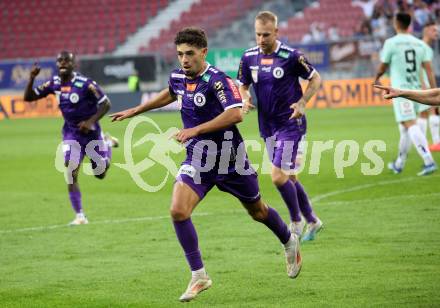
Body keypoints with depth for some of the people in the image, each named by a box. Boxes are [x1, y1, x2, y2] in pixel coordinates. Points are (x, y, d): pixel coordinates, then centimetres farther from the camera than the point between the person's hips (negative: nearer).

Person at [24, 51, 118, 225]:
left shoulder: (85, 84, -20)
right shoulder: (54, 83, -5)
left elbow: (106, 104, -14)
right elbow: (29, 97, -1)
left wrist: (91, 121, -24)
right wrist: (31, 79, -17)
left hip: (90, 132, -3)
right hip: (71, 134, 3)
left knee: (100, 174, 11)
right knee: (71, 173, -14)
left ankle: (107, 143, 42)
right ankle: (80, 216, -5)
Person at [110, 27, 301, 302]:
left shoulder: (216, 80, -22)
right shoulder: (178, 77, -1)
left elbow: (236, 114, -34)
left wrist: (195, 130, -35)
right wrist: (135, 111, 28)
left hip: (229, 157, -5)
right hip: (197, 159, 5)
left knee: (258, 211, 16)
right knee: (178, 211, -17)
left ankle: (289, 242, 47)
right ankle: (199, 276, -7)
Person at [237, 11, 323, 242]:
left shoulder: (291, 56, -13)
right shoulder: (249, 57, 1)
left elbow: (316, 79, -2)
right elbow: (242, 86, 14)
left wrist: (302, 103, -16)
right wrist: (246, 98, -8)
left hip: (290, 124, -6)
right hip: (267, 126, 6)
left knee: (278, 176, -15)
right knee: (288, 178, 13)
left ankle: (296, 222, 5)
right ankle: (312, 221, 29)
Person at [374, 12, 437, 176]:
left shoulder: (391, 43, -6)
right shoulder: (419, 43, 8)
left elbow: (383, 67, 1)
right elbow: (428, 69, 3)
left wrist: (376, 79, 23)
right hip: (416, 89, 6)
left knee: (410, 125, -13)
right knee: (404, 128, 18)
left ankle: (429, 161, -27)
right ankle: (398, 164, 28)